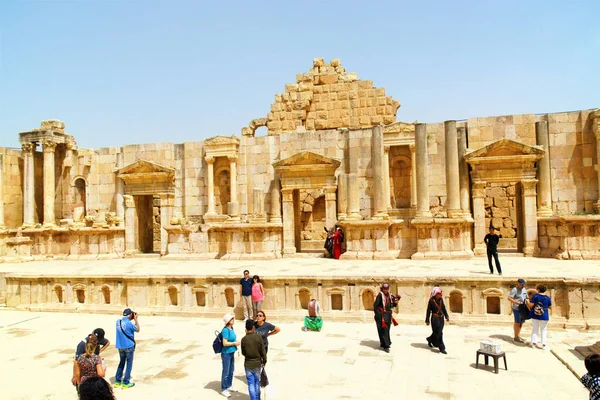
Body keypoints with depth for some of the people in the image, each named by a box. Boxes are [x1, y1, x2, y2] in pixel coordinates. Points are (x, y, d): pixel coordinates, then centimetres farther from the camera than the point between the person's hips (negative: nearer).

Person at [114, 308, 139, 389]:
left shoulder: (118, 321, 0)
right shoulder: (129, 323, -19)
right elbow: (138, 330, -3)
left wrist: (132, 320, 13)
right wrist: (136, 319, -1)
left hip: (120, 346, 6)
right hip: (129, 346, -6)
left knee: (121, 362, 20)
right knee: (129, 364, 5)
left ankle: (117, 381, 25)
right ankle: (125, 383, 8)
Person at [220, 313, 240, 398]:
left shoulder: (231, 328, 3)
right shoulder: (225, 330, -22)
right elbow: (225, 343, -24)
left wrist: (236, 342, 2)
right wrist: (234, 343, -17)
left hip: (231, 353, 8)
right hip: (226, 353, -8)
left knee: (231, 371, 19)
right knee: (226, 372, 3)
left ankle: (229, 386, 34)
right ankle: (224, 390, 16)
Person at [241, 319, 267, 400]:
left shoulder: (244, 339, -12)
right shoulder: (258, 337, -15)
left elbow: (243, 353, 0)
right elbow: (263, 351, -9)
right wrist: (264, 361, 5)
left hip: (248, 364, 0)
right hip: (257, 363, 1)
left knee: (251, 384, 8)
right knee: (257, 382, 18)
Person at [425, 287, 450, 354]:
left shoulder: (441, 300, 4)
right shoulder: (431, 300, -13)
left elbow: (444, 308, 11)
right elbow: (428, 311, -10)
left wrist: (447, 316, 1)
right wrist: (427, 321, -9)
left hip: (441, 318, 6)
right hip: (435, 318, -6)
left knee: (438, 332, 16)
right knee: (438, 333, -6)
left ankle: (430, 340, 41)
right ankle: (442, 348, 1)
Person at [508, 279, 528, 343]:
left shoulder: (524, 289, 10)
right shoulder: (515, 290, -14)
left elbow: (526, 298, 20)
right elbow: (509, 298, -19)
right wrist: (517, 302, -23)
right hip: (516, 309, -8)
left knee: (521, 322, 13)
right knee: (517, 322, -3)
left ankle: (518, 335, 25)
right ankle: (516, 337, 5)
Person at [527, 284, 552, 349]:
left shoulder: (535, 296, -8)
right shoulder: (548, 298, -5)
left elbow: (531, 305, -13)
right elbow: (550, 307, 4)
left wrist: (528, 302, 6)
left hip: (535, 316, 0)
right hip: (544, 317, 0)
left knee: (534, 329, 11)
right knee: (543, 330, 10)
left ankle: (534, 342, 10)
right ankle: (543, 344, 7)